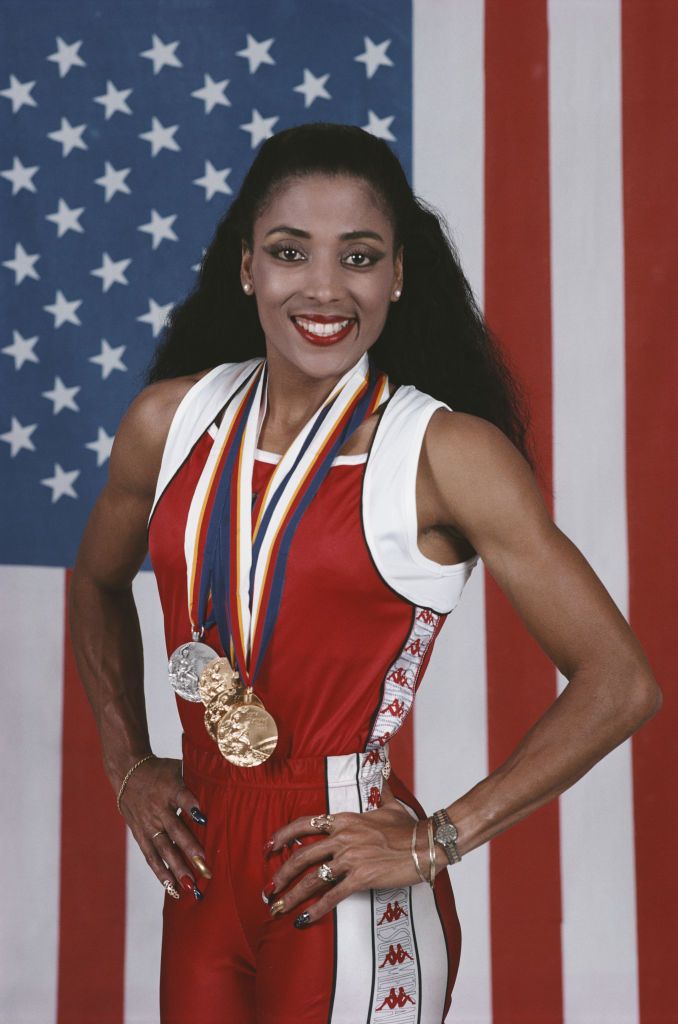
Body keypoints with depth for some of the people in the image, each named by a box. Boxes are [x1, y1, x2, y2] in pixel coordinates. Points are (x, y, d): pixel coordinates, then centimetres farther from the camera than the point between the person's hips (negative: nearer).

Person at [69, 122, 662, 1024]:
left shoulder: (450, 452, -13)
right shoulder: (170, 421, 1)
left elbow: (621, 684, -13)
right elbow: (99, 585, 20)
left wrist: (438, 841, -12)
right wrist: (128, 767, 12)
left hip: (350, 913, -4)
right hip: (203, 867, 4)